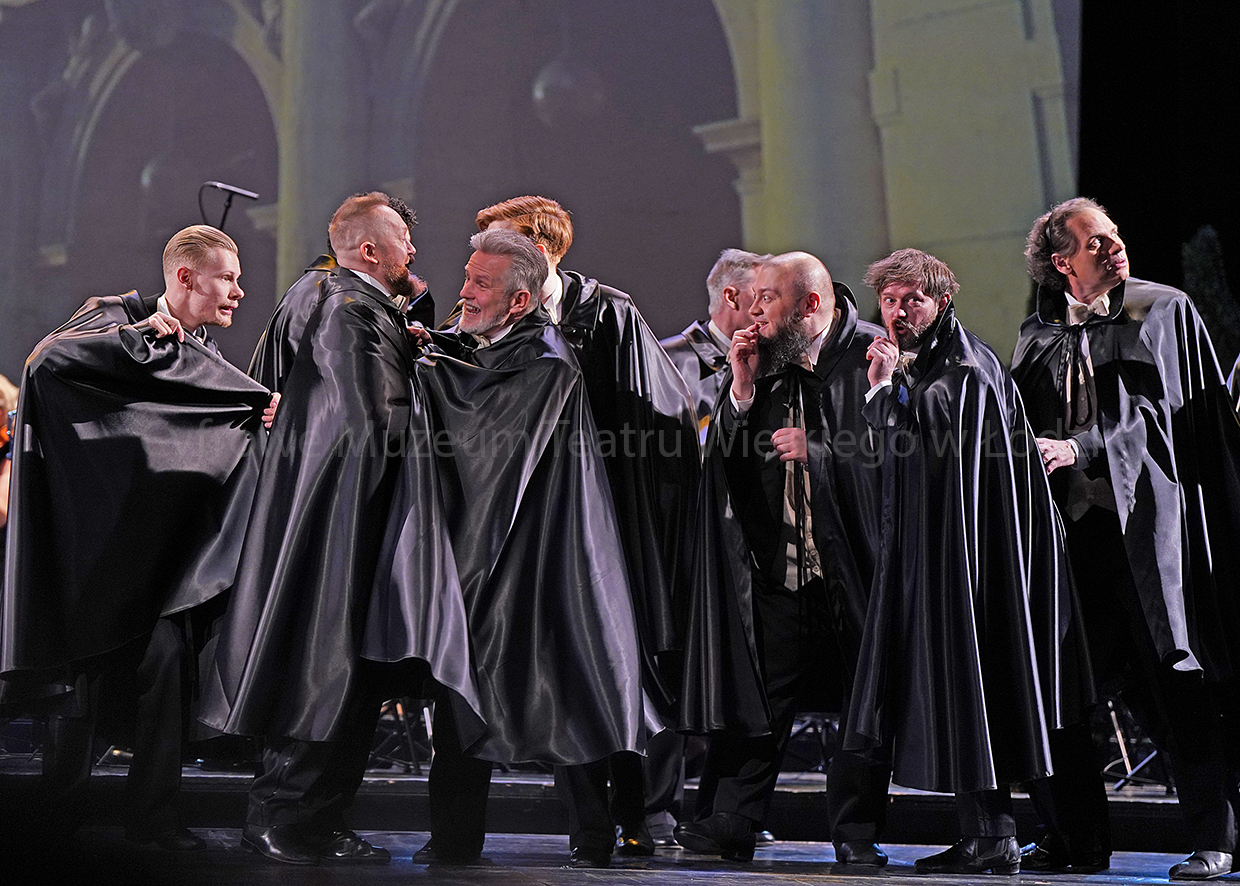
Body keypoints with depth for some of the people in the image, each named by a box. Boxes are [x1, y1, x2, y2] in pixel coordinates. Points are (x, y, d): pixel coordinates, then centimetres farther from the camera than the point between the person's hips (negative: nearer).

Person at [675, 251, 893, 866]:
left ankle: (855, 833, 17)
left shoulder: (871, 354, -4)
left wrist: (817, 448, -14)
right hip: (780, 570, 4)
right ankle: (731, 824, 12)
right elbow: (729, 459, 7)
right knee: (758, 699, 4)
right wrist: (742, 388, -5)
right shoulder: (769, 363, 10)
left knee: (863, 702, 6)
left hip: (855, 563, -3)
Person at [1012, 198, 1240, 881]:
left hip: (1143, 519, -4)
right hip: (1064, 522, 4)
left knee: (1171, 680, -6)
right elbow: (1022, 423, 18)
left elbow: (1156, 408, -5)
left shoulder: (1166, 310, 5)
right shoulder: (1038, 332, 15)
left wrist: (1078, 449, -16)